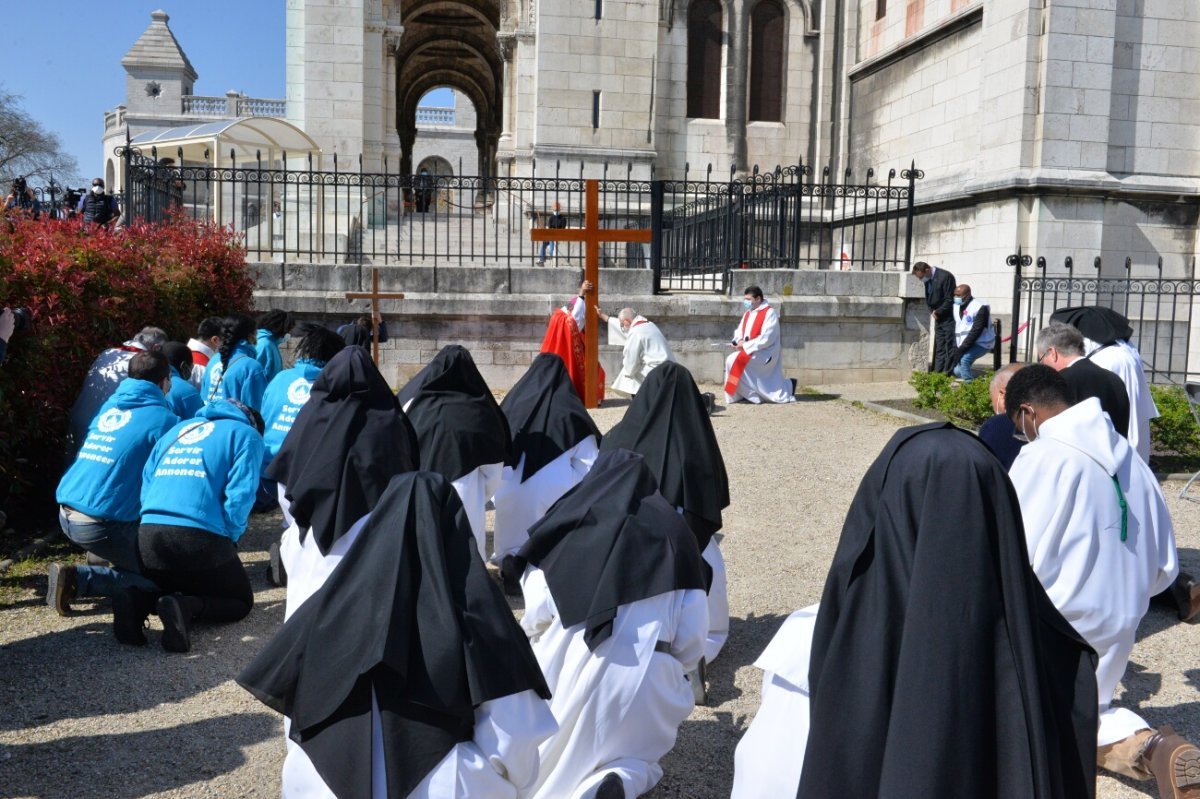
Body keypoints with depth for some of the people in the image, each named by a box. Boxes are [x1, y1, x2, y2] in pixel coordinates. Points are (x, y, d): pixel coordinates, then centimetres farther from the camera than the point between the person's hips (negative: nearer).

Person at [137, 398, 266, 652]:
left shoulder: (178, 428, 25)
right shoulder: (247, 434, 8)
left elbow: (146, 485, 20)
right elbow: (239, 497, -5)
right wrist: (228, 541, 9)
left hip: (148, 535, 6)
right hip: (199, 537, -6)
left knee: (171, 588, 34)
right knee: (241, 601, 16)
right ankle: (187, 608, -15)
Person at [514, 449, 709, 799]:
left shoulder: (570, 520, 5)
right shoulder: (675, 531, 7)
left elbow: (537, 611, -2)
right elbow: (692, 635, 5)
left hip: (565, 664, 1)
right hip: (646, 674, -1)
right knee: (638, 758, 25)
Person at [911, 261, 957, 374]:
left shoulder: (945, 277, -19)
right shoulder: (927, 279, 5)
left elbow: (949, 300, -19)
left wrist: (938, 312, -13)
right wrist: (932, 312, 0)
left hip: (949, 317, -8)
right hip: (938, 317, 8)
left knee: (949, 344, -4)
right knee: (939, 346, 9)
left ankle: (948, 371, -1)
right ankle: (938, 370, 12)